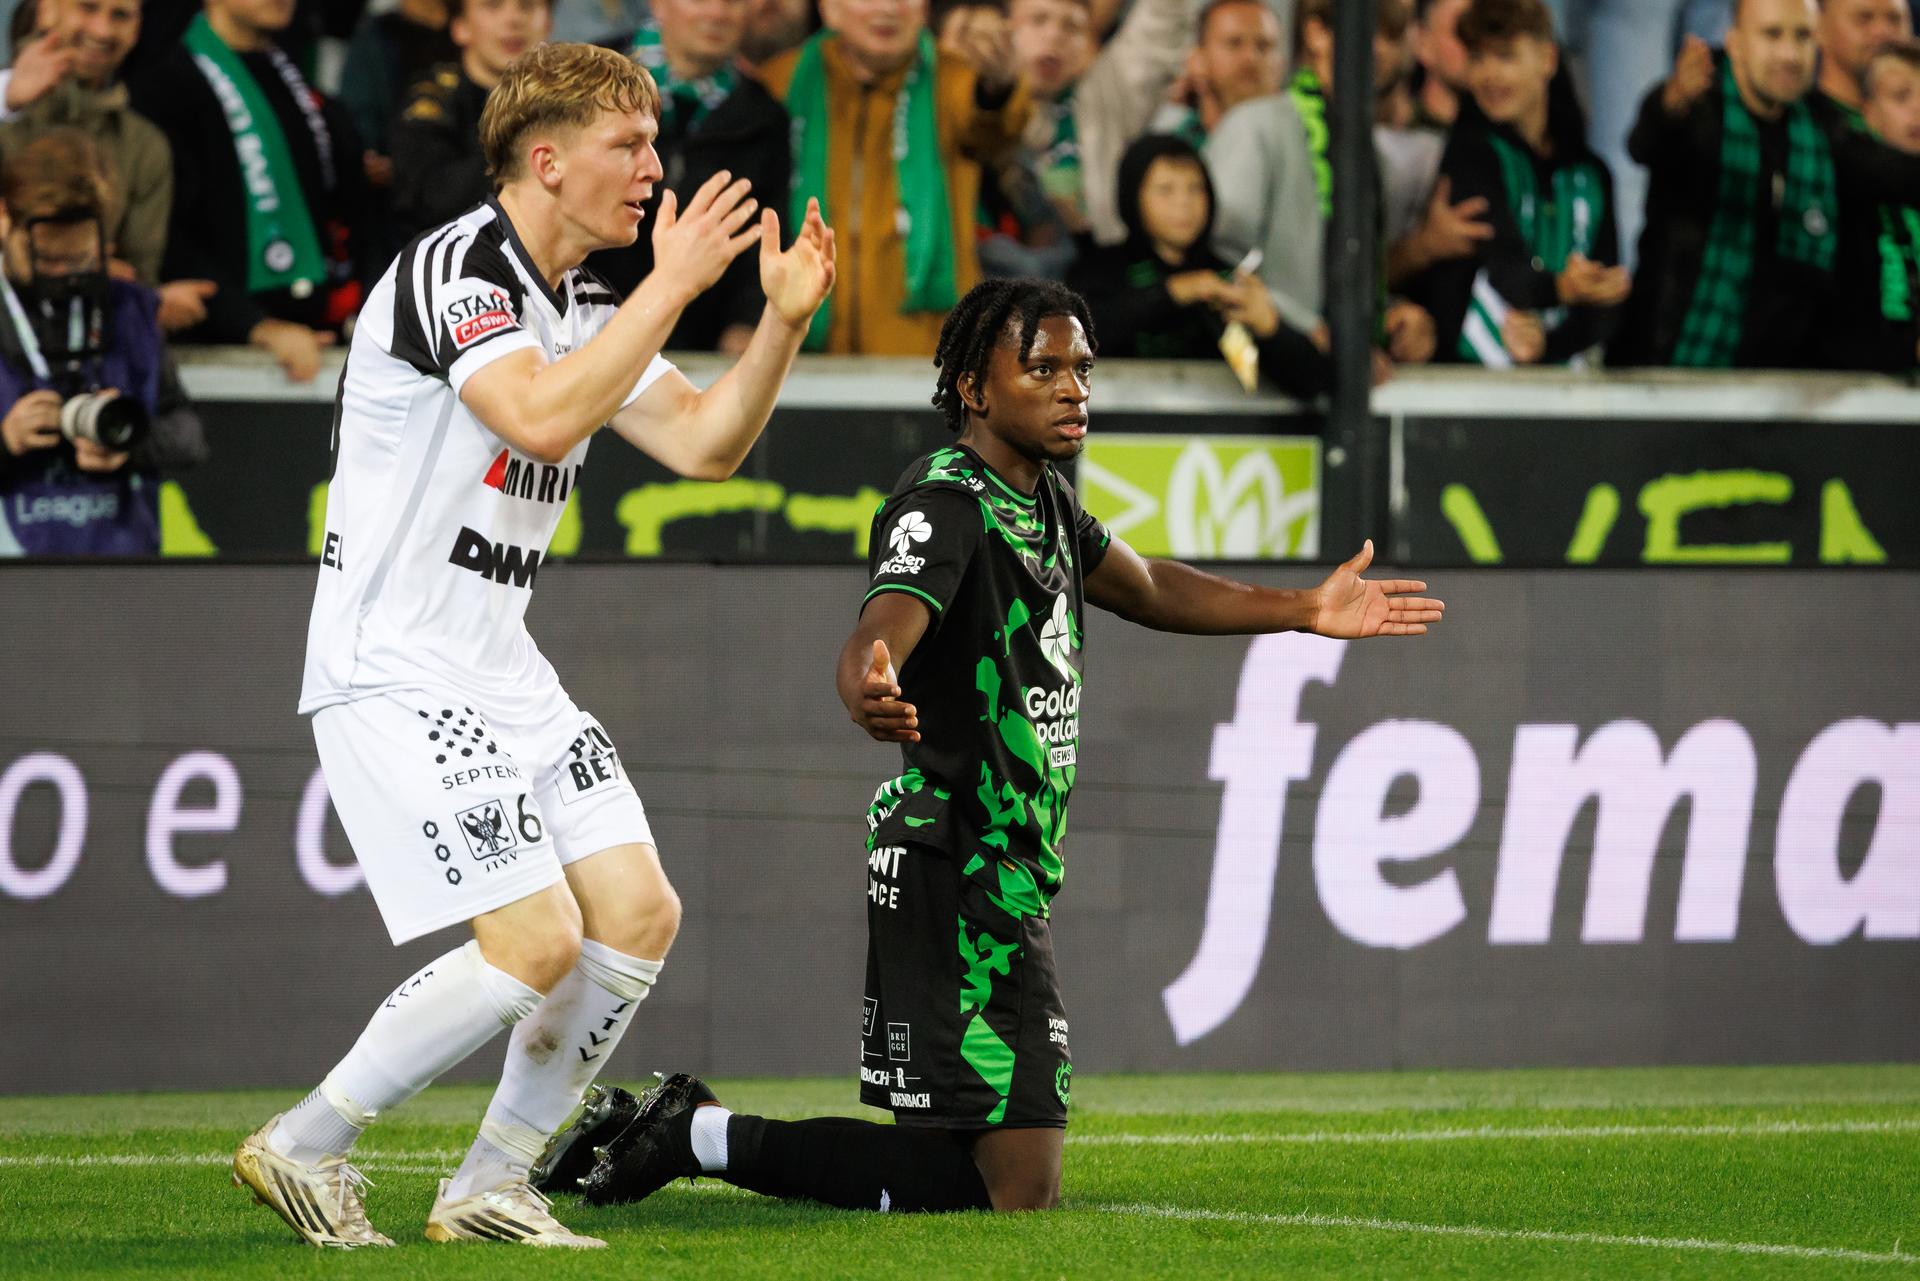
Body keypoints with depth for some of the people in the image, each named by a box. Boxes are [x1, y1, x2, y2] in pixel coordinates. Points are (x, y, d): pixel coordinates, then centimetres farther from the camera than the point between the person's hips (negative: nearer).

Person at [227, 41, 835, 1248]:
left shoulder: (591, 304, 12)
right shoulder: (451, 270, -16)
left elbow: (704, 443, 11)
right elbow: (542, 420, -31)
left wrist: (784, 320, -3)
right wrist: (674, 286, -27)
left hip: (501, 670, 9)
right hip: (392, 672, -9)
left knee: (639, 912, 1)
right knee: (537, 938, -16)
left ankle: (490, 1186, 11)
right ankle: (302, 1148, -2)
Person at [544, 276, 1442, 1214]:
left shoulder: (1043, 500, 15)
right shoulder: (945, 504, -15)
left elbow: (1145, 589, 34)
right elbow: (881, 628, -34)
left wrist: (1304, 611, 32)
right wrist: (869, 693, -58)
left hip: (1011, 877, 10)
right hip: (958, 866, -10)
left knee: (962, 1175, 13)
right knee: (1019, 1193, -13)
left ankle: (694, 1135, 17)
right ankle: (705, 1137, -8)